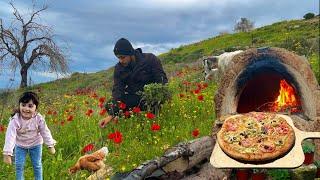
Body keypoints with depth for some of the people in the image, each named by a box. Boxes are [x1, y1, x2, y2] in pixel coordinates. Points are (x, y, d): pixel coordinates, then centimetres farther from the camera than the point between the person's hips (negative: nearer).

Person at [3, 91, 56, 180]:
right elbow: (10, 136, -32)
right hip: (20, 145, 0)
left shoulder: (38, 118, -26)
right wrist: (7, 153, -35)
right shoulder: (15, 120, -30)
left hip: (36, 144, 0)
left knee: (37, 165, 10)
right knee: (19, 165, 3)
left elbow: (45, 132, -14)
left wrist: (51, 145, -11)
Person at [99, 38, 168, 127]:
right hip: (133, 98, 3)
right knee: (109, 106, -19)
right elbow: (117, 91, -13)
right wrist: (111, 115, -25)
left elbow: (162, 80, -13)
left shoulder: (150, 59, -13)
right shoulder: (118, 68, -4)